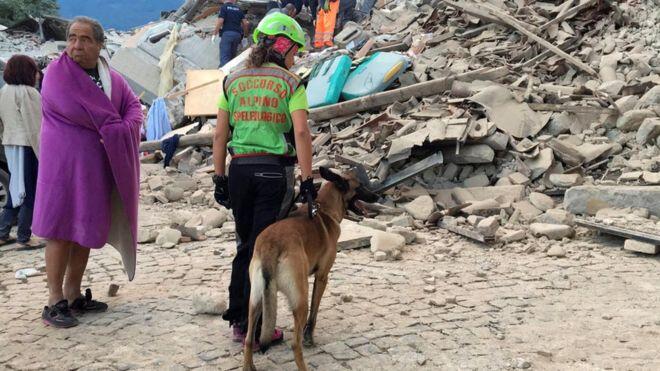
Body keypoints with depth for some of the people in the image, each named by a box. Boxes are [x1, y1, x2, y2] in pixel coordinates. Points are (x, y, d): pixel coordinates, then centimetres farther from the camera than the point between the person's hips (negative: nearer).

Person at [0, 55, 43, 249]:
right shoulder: (28, 93, -15)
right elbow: (35, 126, -18)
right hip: (27, 146, -8)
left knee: (16, 189, 17)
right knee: (29, 192, 1)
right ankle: (24, 238, 6)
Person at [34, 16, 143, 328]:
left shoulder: (112, 78, 12)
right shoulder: (57, 72, -6)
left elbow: (134, 108, 7)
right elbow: (72, 109, -16)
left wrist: (123, 130, -14)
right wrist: (112, 126, -8)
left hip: (100, 167, 6)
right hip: (65, 164, -6)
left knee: (86, 231, 10)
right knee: (61, 231, -3)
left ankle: (73, 295, 20)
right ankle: (54, 302, 2)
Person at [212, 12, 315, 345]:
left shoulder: (233, 81, 9)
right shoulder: (290, 83, -3)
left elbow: (220, 134, 6)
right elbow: (301, 133, -12)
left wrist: (219, 178, 10)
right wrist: (307, 180, -11)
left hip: (240, 169, 4)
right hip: (275, 171, -4)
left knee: (245, 245, 17)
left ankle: (237, 320, 22)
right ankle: (253, 327, 9)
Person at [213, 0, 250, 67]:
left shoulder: (224, 7, 2)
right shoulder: (238, 9, 15)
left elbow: (220, 21, -9)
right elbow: (245, 23, 9)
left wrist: (214, 34, -4)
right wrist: (244, 34, 22)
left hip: (227, 33, -5)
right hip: (237, 34, 5)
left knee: (224, 57, -12)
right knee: (232, 57, 14)